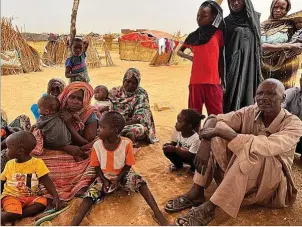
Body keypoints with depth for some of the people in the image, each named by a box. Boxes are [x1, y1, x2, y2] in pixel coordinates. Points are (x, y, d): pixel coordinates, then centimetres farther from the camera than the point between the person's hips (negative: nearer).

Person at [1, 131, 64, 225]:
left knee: (43, 201, -30)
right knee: (13, 211, -34)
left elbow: (47, 181, -7)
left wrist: (56, 197, -18)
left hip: (29, 197, 1)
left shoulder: (37, 163, -6)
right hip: (11, 196, -1)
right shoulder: (9, 164, 5)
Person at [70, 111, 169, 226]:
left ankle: (157, 213, -26)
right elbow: (97, 167, -3)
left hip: (122, 175, -2)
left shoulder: (126, 143, -22)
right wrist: (104, 181, -15)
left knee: (139, 181, -28)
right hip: (104, 177, 2)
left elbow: (128, 165, -10)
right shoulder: (97, 145, -17)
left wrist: (117, 179, -20)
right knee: (90, 195, -19)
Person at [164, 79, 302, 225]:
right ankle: (196, 192, -18)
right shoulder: (249, 112, -7)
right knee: (215, 137, -15)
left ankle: (210, 206, -30)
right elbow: (213, 119, -11)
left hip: (271, 181, -4)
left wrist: (220, 131, -34)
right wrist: (205, 143, -32)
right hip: (238, 173, 5)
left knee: (255, 152, -36)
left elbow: (267, 147, -38)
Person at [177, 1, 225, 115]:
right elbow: (179, 51, 24)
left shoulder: (218, 34, 3)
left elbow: (221, 58, 9)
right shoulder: (193, 36, 10)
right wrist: (189, 57, 5)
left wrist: (223, 81, 11)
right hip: (195, 82, 3)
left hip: (213, 82, -2)